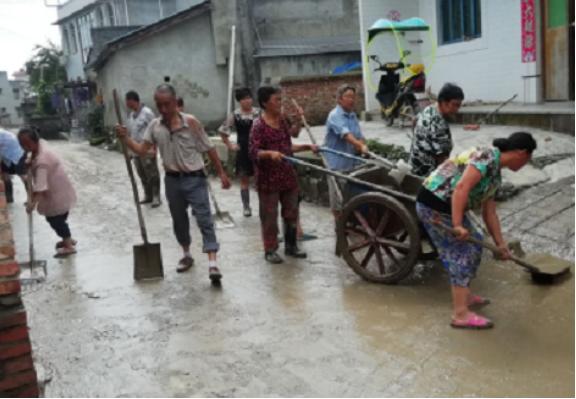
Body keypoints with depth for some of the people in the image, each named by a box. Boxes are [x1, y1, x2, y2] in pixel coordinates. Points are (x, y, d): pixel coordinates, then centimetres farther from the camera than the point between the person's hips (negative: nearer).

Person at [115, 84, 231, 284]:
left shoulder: (191, 122, -11)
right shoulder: (154, 126, 1)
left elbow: (209, 149, -6)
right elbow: (142, 149, -2)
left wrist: (221, 173, -4)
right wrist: (125, 138, -19)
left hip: (194, 178, -4)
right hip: (172, 180, 4)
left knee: (204, 219, -8)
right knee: (179, 220, 16)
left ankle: (212, 263, -10)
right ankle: (186, 255, 35)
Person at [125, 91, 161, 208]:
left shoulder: (147, 113, -12)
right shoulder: (131, 115, 13)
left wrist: (153, 148, -16)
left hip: (147, 150, -8)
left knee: (152, 175, -1)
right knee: (142, 175, 13)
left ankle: (156, 197, 6)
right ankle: (148, 196, 24)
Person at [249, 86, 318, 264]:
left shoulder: (283, 120, 10)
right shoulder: (259, 125, -13)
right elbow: (254, 152, -19)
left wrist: (308, 146, 16)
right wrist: (270, 153, -35)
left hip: (288, 174, 7)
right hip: (268, 178, -7)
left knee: (291, 212, 14)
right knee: (269, 215, 3)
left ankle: (291, 246, 29)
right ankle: (270, 250, 16)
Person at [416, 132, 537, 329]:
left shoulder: (496, 174, 15)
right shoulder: (488, 157, -15)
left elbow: (489, 212, 18)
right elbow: (462, 187, -26)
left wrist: (500, 244, 20)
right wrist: (457, 225, -28)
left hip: (445, 205, 10)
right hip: (435, 203, -10)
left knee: (473, 244, 18)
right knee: (462, 251, -7)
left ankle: (464, 295, 30)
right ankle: (460, 314, -3)